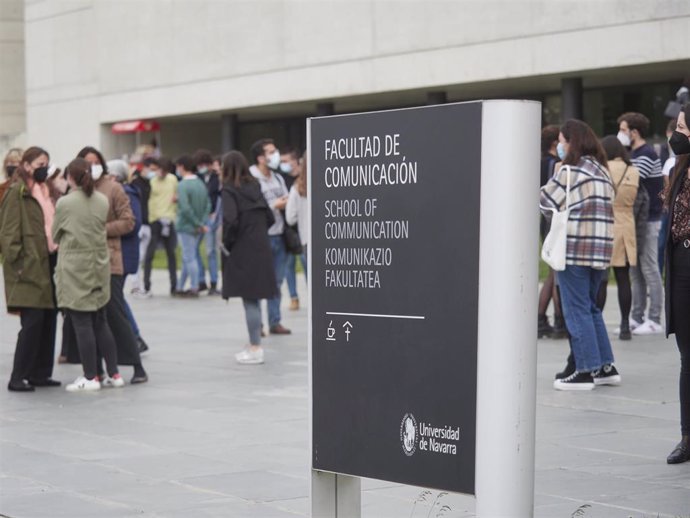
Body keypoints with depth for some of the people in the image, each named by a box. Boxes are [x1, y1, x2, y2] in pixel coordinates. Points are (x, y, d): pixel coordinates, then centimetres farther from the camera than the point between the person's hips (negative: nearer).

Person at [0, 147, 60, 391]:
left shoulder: (45, 190, 18)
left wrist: (59, 257, 13)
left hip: (48, 264, 8)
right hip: (29, 269, -8)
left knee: (49, 320, 8)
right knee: (33, 322, -10)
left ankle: (40, 373, 16)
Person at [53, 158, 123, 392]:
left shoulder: (64, 203, -10)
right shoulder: (102, 201, 2)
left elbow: (55, 235, 2)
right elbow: (101, 228, 9)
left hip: (74, 270, -5)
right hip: (99, 267, 5)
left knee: (82, 324, -1)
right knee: (100, 323, 12)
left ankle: (90, 377, 1)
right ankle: (113, 373, 13)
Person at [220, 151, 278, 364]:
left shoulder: (229, 191, -10)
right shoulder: (255, 187, 10)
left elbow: (230, 220, -22)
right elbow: (269, 217, 10)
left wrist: (226, 243, -8)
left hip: (242, 251, -6)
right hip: (261, 248, 6)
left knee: (249, 299, -3)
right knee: (254, 299, 13)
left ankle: (255, 348, -2)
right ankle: (255, 345, 19)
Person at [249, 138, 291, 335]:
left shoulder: (278, 178, 13)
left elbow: (286, 201, 20)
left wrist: (287, 204, -2)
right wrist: (274, 206, -15)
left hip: (279, 236, 7)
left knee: (277, 282, 12)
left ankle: (275, 322, 19)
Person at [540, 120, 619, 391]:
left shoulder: (571, 170, -10)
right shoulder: (601, 170, 16)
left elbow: (546, 202, -9)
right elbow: (606, 204, 16)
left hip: (574, 246, -8)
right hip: (601, 246, 8)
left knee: (577, 309, -2)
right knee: (590, 307, 17)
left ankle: (586, 371, -2)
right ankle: (606, 367, 17)